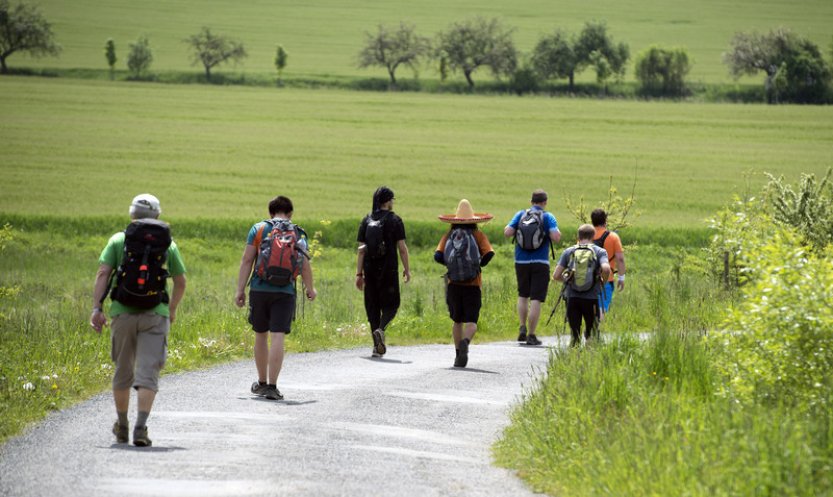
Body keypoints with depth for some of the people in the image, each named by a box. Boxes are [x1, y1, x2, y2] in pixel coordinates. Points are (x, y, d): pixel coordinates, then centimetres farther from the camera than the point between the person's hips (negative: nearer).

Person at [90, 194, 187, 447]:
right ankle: (140, 428, -20)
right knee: (147, 374, -5)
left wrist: (97, 308, -8)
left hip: (122, 312, 1)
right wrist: (172, 309, 29)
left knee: (122, 372, 16)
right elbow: (181, 282, 13)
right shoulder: (168, 243, 7)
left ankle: (122, 426, 28)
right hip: (155, 314, -1)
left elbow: (103, 273, -7)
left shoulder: (118, 240, 4)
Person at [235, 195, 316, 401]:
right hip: (285, 293, -1)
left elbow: (247, 261, -2)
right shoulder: (298, 235, 5)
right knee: (278, 338, -4)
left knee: (260, 336, 15)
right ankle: (272, 386, -11)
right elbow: (305, 267, 6)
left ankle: (262, 382, 27)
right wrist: (310, 289, 23)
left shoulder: (258, 229, 3)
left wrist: (240, 290, 0)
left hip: (259, 290, 1)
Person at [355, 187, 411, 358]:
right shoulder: (395, 221, -4)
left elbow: (361, 249, 3)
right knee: (390, 305, 7)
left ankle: (377, 347, 6)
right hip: (389, 269, -3)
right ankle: (381, 329, -23)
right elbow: (402, 247, -7)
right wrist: (407, 269, 2)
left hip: (370, 269, 3)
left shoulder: (366, 221, 6)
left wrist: (359, 273, 4)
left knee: (372, 306, 8)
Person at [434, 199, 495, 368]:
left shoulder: (448, 236, 6)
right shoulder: (478, 235, 2)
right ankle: (465, 342, -34)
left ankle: (459, 354, 15)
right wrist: (481, 264, 7)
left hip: (453, 284, 2)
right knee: (471, 322, -5)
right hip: (472, 285, -2)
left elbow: (438, 256, -7)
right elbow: (489, 253, -12)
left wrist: (449, 263, 10)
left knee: (457, 321, 17)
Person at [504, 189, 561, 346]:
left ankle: (522, 328, 7)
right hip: (540, 263, -3)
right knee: (536, 299, -1)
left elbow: (507, 232, -6)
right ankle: (531, 336, -5)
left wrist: (513, 229, 15)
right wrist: (557, 232, 6)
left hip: (521, 262, 3)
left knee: (523, 295, 21)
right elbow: (556, 237, -16)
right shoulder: (548, 217, -4)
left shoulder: (521, 215, 3)